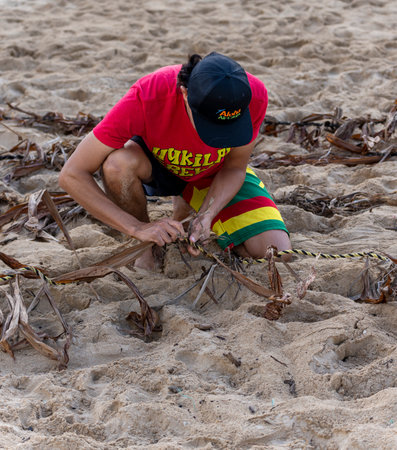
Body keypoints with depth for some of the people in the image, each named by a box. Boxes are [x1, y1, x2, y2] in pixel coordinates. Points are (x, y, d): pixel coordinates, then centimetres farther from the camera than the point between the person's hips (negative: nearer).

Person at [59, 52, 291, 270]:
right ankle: (145, 252, -9)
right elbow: (72, 175, -35)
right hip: (155, 165, -2)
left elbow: (234, 168, -15)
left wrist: (206, 216, -32)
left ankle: (188, 206, 12)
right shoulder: (145, 98, -40)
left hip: (213, 175, 2)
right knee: (117, 163, -39)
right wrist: (138, 228, -40)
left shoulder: (252, 95, -34)